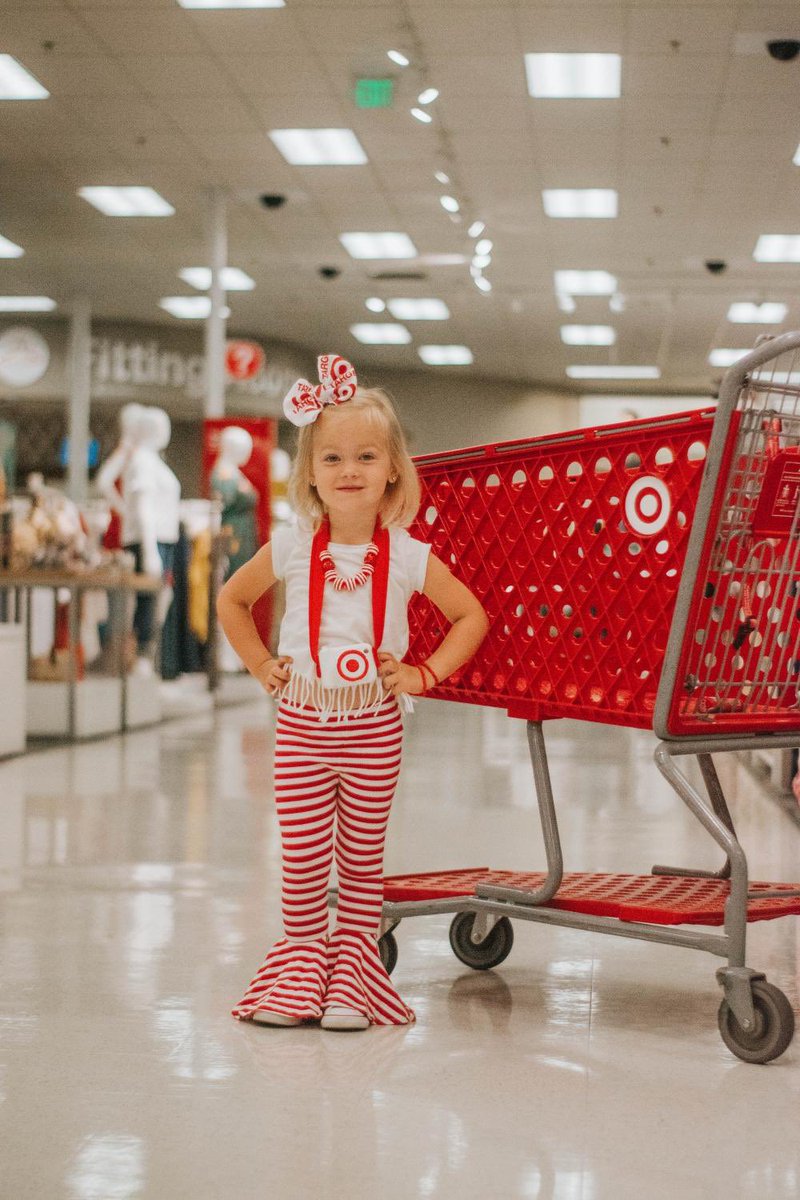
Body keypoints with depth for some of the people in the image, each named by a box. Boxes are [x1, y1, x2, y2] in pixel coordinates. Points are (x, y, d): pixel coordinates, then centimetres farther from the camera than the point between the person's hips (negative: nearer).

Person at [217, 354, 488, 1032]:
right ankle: (301, 960, 18)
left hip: (374, 728, 0)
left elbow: (471, 616, 4)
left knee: (363, 855, 8)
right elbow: (232, 601, 12)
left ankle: (353, 968, 18)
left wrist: (424, 675, -4)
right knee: (303, 855, 5)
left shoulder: (408, 557, -5)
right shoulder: (291, 550, -3)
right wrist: (262, 666, 4)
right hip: (301, 723, 1)